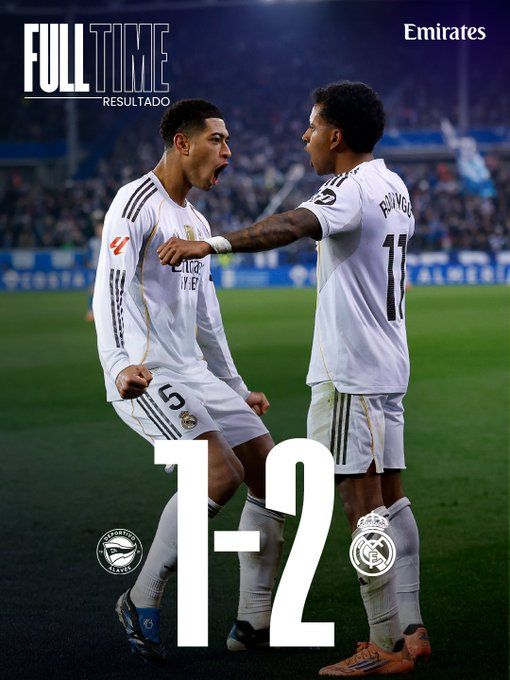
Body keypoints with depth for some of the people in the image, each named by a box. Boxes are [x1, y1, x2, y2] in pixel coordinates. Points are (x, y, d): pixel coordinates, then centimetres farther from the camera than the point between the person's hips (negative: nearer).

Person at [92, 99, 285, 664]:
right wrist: (119, 365, -36)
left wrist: (236, 389, 31)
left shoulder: (196, 222, 19)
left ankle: (254, 623, 11)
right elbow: (111, 288, -22)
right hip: (145, 378, -10)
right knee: (221, 474, -24)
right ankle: (142, 601, -10)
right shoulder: (136, 204, -9)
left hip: (195, 377, 10)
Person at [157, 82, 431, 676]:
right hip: (388, 366, 10)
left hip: (350, 373, -10)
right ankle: (409, 632, 18)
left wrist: (212, 244, -47)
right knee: (390, 499, 13)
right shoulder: (393, 187, 13)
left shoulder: (351, 188, -17)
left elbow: (293, 225, -36)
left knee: (363, 505, -7)